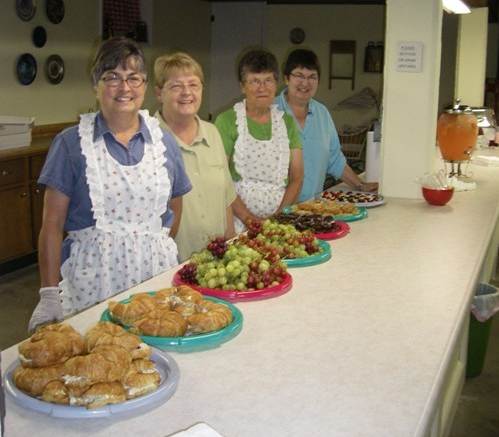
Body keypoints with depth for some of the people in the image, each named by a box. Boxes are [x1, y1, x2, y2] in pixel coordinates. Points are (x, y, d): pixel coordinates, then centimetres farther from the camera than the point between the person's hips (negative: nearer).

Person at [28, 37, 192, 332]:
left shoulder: (164, 141, 6)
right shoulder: (71, 143, -3)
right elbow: (53, 224, -4)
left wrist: (157, 248, 8)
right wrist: (50, 295, -7)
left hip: (156, 272, 3)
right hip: (93, 279, -2)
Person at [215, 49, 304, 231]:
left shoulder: (287, 122, 12)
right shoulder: (227, 121, 0)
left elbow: (296, 178, 10)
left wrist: (278, 217, -4)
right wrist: (248, 218, -12)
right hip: (237, 221, -3)